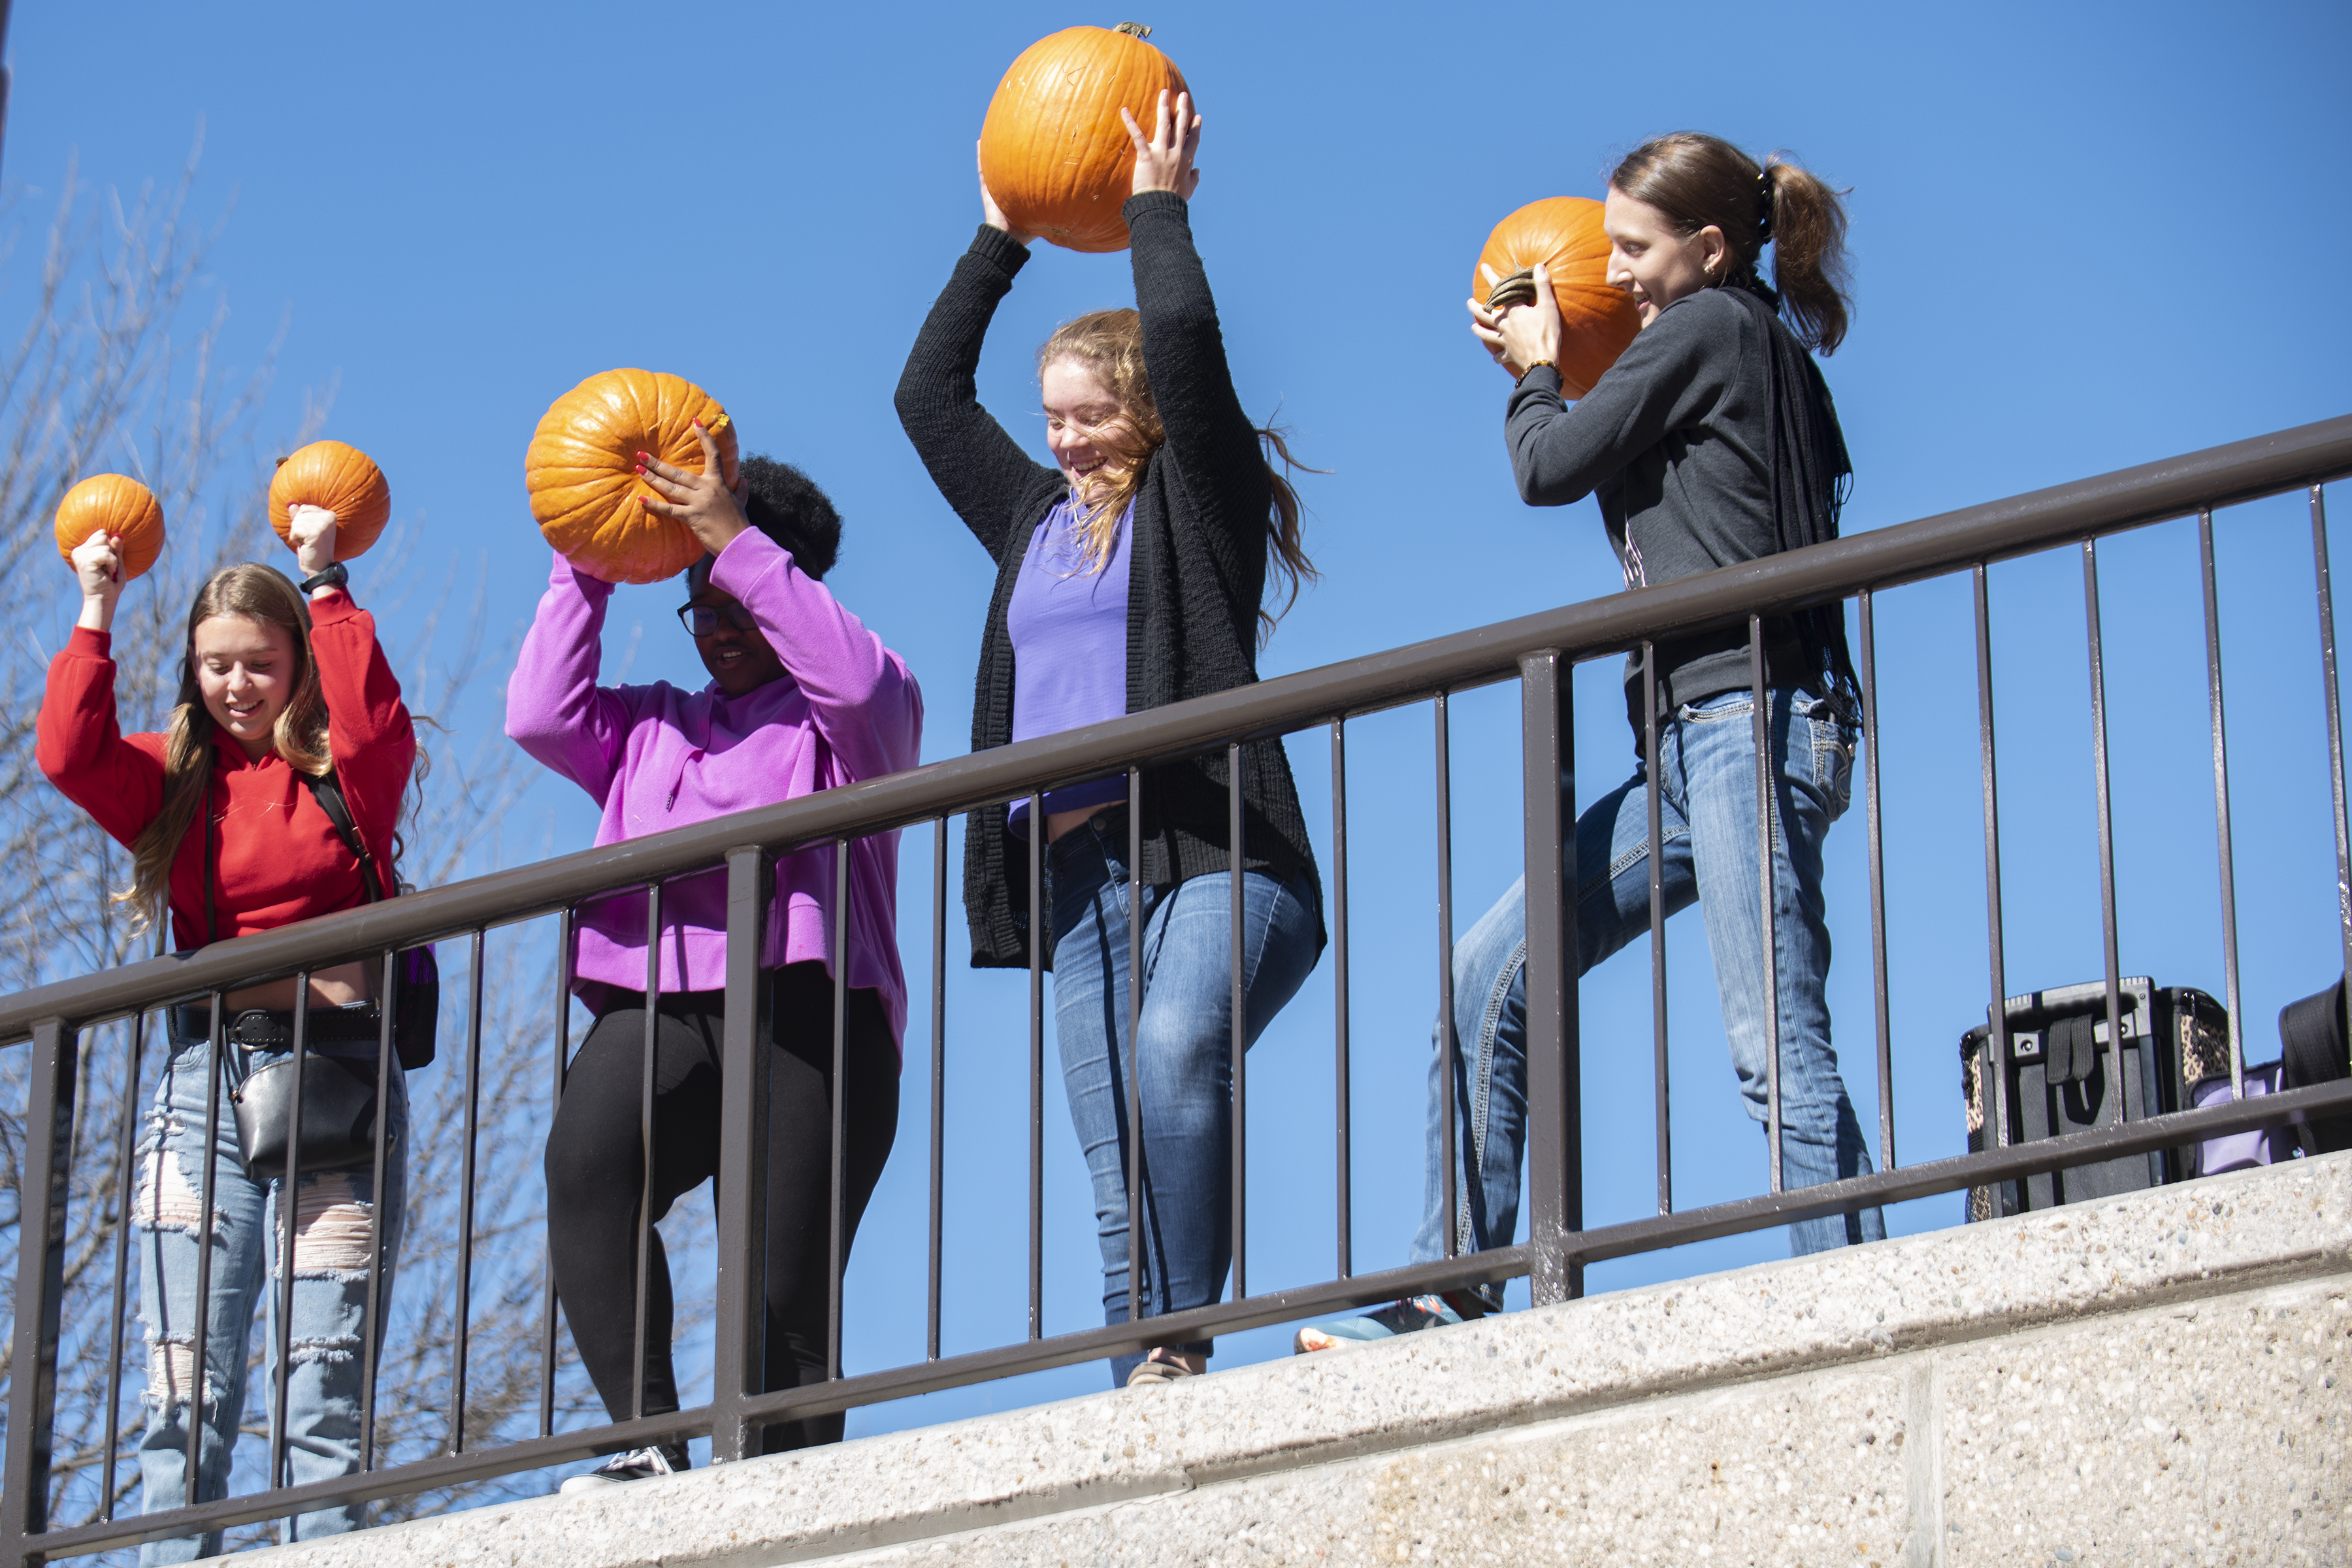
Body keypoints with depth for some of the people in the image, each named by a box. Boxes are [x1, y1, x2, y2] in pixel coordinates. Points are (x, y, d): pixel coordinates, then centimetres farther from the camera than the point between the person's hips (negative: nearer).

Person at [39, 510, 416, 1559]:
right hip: (205, 1076, 2)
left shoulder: (348, 774, 8)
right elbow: (67, 756, -2)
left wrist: (326, 584, -4)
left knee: (328, 1380, -8)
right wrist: (96, 611, 4)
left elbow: (372, 725, -13)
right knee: (185, 1383, -4)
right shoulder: (174, 780, 14)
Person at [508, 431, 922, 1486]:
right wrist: (583, 570, 14)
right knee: (585, 1163, -31)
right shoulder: (652, 726, 32)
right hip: (656, 1007, 3)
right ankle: (650, 1445, -34)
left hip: (802, 1008, -2)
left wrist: (739, 542, -4)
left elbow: (857, 680, -6)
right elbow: (541, 716, 16)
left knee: (782, 1290, -10)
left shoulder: (846, 721, 18)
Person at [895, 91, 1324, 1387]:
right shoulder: (1038, 517, 25)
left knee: (1177, 1048, -33)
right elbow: (927, 393, 31)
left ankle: (1184, 1345, -34)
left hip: (1212, 851, -7)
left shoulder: (1200, 495, 7)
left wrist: (1159, 207, 9)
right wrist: (998, 242, 32)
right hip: (1077, 874, 7)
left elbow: (1184, 334, -6)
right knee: (1118, 1179, -2)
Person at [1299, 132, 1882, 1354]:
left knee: (1776, 1048, -17)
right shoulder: (1767, 351, 23)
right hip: (1700, 741, 10)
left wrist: (1537, 371, 17)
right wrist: (1552, 378, 25)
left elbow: (1551, 469, -2)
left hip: (1750, 714, -10)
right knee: (1489, 976, 6)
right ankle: (1450, 1289, 6)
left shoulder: (1708, 328, -3)